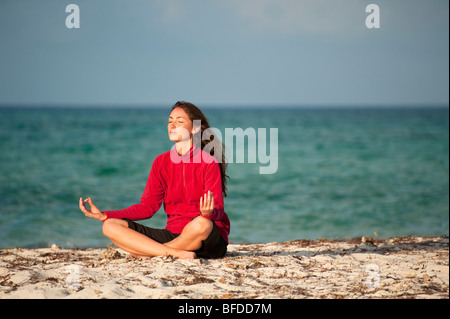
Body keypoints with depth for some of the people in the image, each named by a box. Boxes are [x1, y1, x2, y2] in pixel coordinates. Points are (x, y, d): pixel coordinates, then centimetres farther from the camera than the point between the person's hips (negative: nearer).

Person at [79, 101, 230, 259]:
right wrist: (104, 215, 0)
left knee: (202, 224, -42)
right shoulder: (161, 162, 9)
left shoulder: (208, 162, -7)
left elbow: (218, 210, -13)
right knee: (110, 226, -11)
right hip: (173, 233, 5)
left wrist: (210, 212, -39)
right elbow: (148, 206, 9)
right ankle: (177, 253, -25)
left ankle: (145, 252, -18)